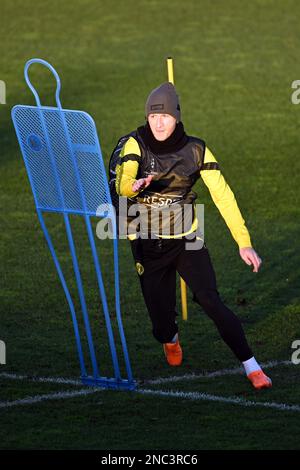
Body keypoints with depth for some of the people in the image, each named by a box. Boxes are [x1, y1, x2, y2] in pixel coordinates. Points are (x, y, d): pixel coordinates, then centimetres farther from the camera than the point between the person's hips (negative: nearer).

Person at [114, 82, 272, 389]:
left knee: (211, 301, -17)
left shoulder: (195, 150, -6)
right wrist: (134, 186, -51)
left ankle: (251, 367, -12)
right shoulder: (136, 144, -9)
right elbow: (122, 183, -26)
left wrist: (243, 242, -14)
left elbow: (222, 195, -7)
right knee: (161, 314, 1)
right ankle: (170, 341, 40)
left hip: (186, 240, 0)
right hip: (147, 245, 0)